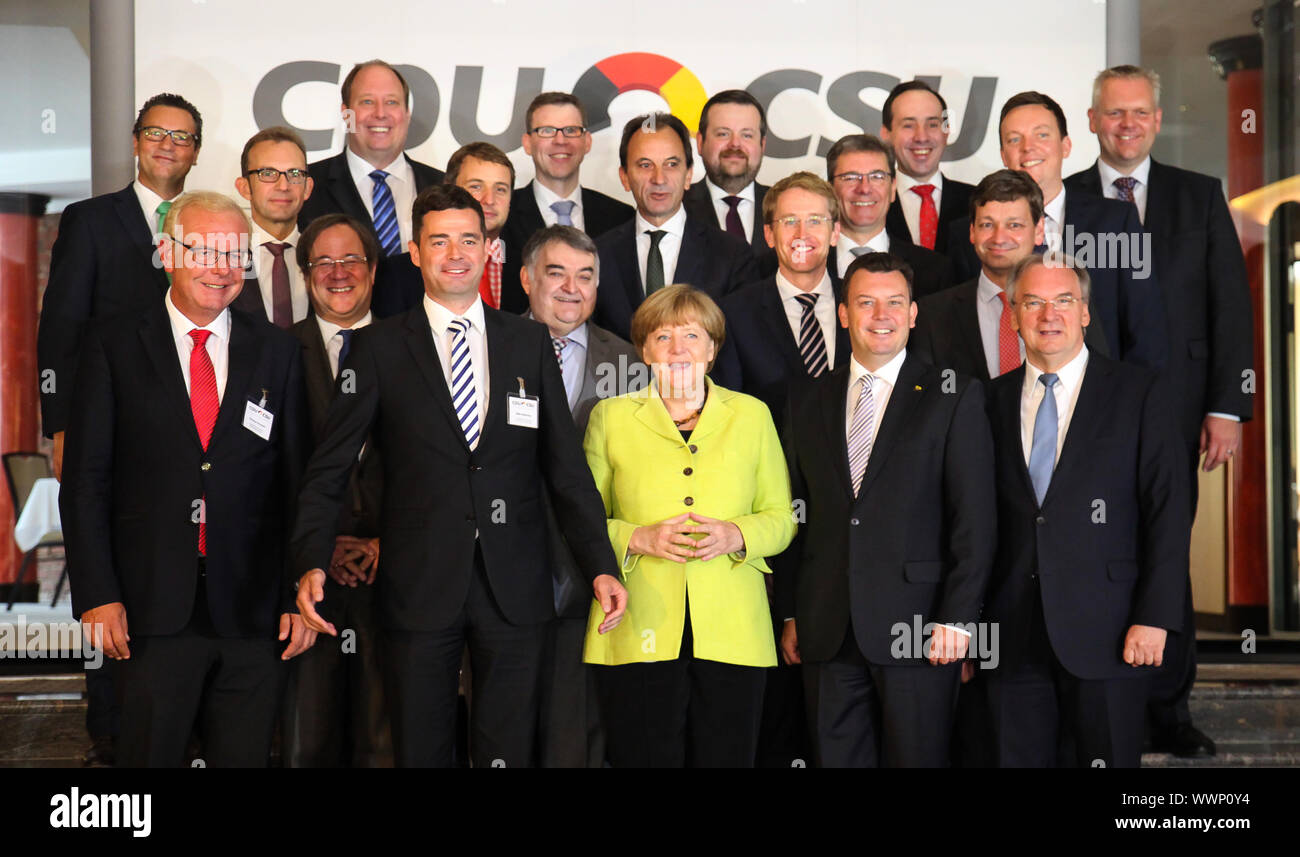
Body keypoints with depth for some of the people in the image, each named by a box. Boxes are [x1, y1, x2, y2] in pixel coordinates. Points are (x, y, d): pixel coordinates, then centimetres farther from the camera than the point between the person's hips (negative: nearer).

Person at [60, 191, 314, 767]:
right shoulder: (114, 346, 3)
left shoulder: (277, 353, 8)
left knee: (245, 757, 8)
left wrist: (300, 596, 2)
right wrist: (97, 594, -8)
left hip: (253, 612, 2)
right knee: (148, 756, 3)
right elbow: (85, 480, 0)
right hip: (152, 611, -2)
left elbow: (299, 482, 8)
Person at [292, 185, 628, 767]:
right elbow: (328, 471, 0)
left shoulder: (530, 343, 8)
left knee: (508, 751, 8)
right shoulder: (379, 348, 2)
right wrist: (312, 564, -14)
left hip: (514, 588, 2)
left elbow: (566, 467, 7)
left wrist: (600, 567, -2)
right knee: (420, 751, 7)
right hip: (419, 588, -1)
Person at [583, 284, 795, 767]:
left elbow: (782, 517, 12)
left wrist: (734, 536, -8)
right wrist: (638, 538, -10)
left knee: (727, 759, 1)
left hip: (732, 635, 1)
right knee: (645, 759, -1)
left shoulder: (751, 415, 11)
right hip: (638, 635, -1)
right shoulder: (610, 417, 8)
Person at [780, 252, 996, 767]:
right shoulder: (807, 403, 12)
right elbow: (792, 515, 14)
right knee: (836, 758, 8)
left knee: (917, 759, 3)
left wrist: (956, 618, -11)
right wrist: (789, 613, 8)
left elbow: (974, 520, -4)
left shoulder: (955, 399, 1)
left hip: (917, 628, -3)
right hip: (825, 633, 3)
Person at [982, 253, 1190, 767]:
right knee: (1017, 758, 6)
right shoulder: (994, 401, 10)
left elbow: (1168, 511, -3)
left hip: (1105, 630, -2)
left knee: (1107, 759, 1)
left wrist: (1155, 618, -10)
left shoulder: (1137, 393, 2)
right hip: (1014, 636, 3)